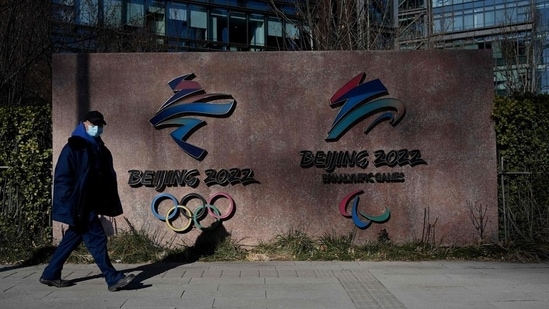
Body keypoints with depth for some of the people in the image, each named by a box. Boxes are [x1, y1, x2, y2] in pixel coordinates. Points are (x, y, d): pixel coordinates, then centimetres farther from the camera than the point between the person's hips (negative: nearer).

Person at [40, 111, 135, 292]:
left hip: (91, 205, 8)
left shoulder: (101, 150, 15)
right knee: (96, 239, -7)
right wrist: (70, 205, -19)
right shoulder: (73, 147, -9)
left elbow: (108, 179, 15)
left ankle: (50, 275, 27)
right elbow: (62, 178, -13)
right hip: (80, 206, -8)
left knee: (72, 238, 15)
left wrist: (112, 205, 10)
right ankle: (113, 279, -4)